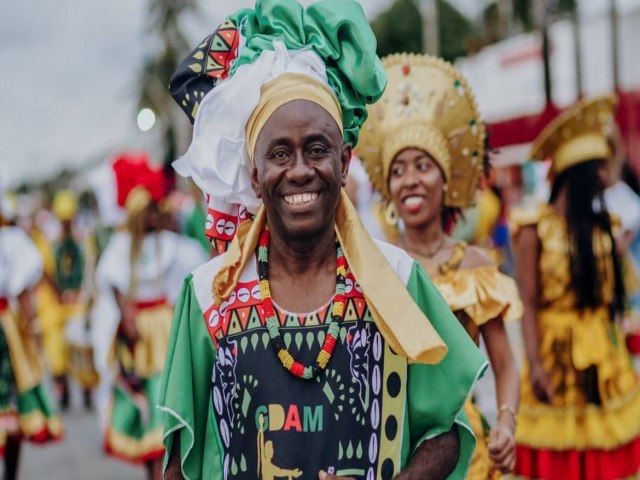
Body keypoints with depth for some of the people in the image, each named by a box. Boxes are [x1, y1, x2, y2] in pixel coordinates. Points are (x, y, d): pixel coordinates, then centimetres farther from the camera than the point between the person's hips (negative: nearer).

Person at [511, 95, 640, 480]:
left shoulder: (604, 227, 7)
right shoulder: (537, 229, -6)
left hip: (605, 357, 4)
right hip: (557, 353, -4)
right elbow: (528, 304, -9)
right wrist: (535, 365, -17)